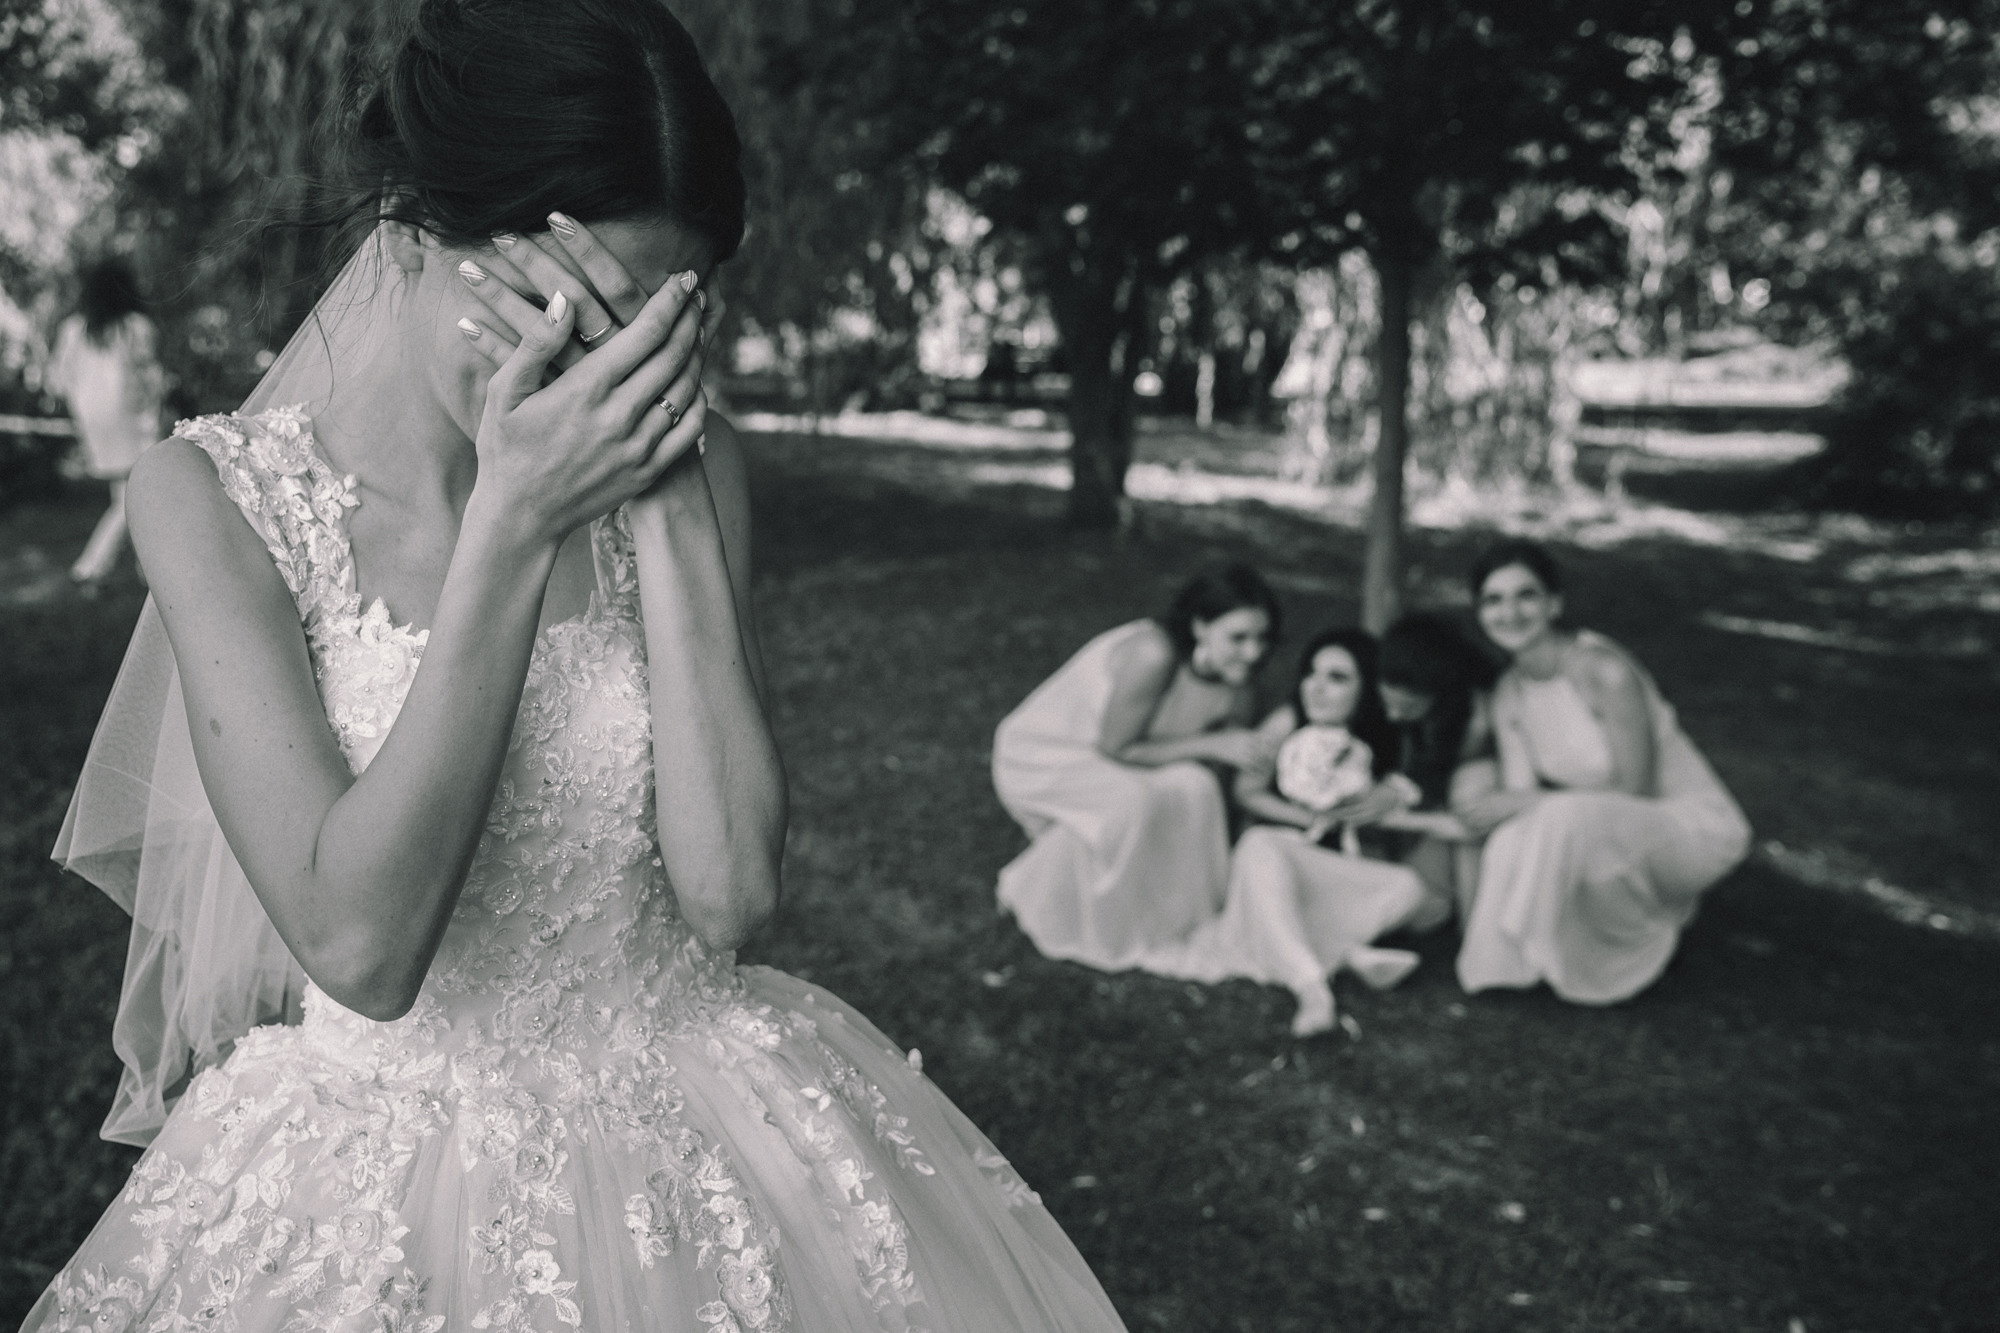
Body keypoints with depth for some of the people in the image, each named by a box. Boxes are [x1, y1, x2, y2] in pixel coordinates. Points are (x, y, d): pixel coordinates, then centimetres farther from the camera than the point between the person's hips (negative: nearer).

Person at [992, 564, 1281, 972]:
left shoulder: (1237, 697, -11)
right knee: (1128, 800, -32)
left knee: (1193, 787, -20)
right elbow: (1114, 747, -27)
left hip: (1104, 768, 6)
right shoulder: (1153, 654, -34)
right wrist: (1210, 744, -27)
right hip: (1040, 757, -6)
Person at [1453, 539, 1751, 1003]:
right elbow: (1519, 797, -6)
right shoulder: (1509, 695, -2)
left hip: (1693, 825, -7)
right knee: (1512, 841, -18)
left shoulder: (1604, 671, -24)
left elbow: (1633, 793, -21)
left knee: (1564, 819, -34)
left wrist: (1529, 803, -26)